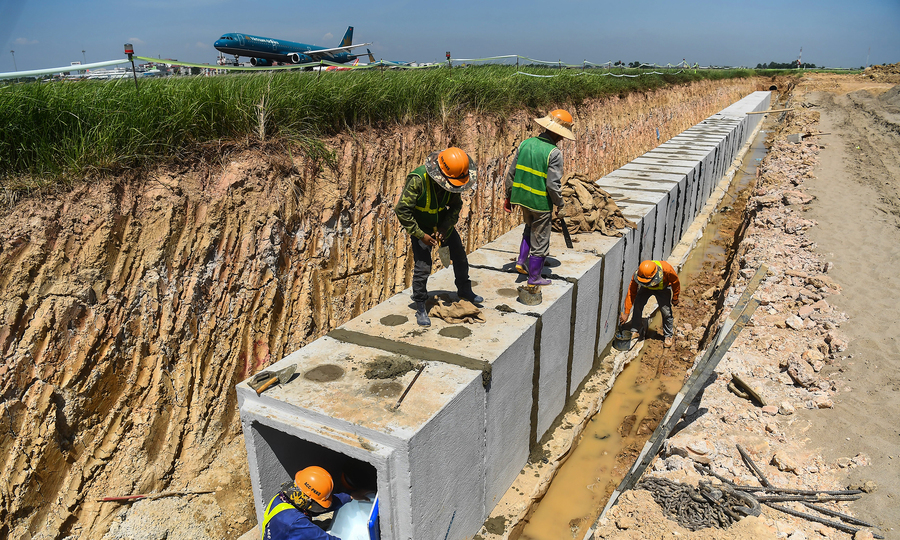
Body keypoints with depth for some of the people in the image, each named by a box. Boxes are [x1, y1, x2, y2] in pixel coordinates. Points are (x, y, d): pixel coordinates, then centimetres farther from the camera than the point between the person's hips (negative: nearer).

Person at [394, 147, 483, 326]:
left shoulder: (453, 179, -16)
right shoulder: (418, 180, -33)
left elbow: (456, 205, -3)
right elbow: (402, 210, -29)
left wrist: (445, 227, -17)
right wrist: (420, 235, -27)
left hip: (443, 222, 6)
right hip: (420, 225, -5)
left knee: (459, 255, 12)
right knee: (423, 266, -11)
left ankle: (464, 290, 37)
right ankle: (420, 308, 6)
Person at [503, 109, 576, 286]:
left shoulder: (526, 144, 0)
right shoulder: (554, 153, -18)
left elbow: (511, 173, 5)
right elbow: (553, 184, -20)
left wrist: (509, 195, 15)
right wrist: (559, 204, -3)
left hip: (522, 197, 6)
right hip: (541, 202, -6)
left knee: (530, 227, 31)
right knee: (540, 239, 9)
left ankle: (521, 261, 22)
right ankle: (534, 277, 20)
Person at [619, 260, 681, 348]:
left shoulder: (666, 269, -40)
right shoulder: (637, 275, -35)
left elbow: (675, 282, -18)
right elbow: (631, 293, -28)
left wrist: (675, 298, -5)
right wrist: (626, 313, -28)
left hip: (663, 288, -1)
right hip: (646, 288, 1)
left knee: (666, 312, -6)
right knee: (638, 305, -17)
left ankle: (669, 336, 17)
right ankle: (634, 330, 1)